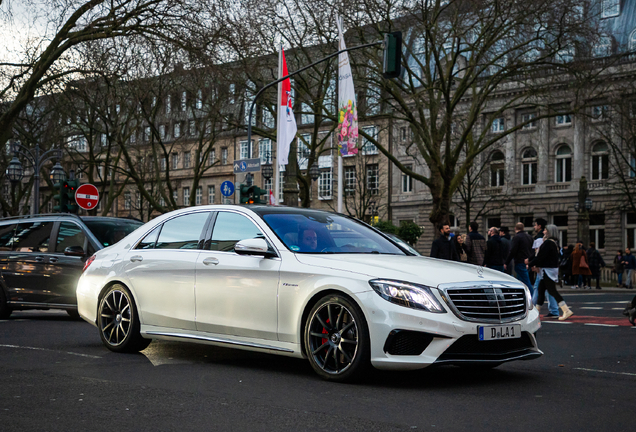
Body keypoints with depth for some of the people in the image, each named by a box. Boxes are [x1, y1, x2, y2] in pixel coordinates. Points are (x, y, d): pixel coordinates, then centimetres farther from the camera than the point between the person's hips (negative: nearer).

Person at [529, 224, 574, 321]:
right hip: (553, 268, 10)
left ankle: (567, 311, -11)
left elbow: (540, 257, -19)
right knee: (541, 290, 14)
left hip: (548, 270, -10)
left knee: (552, 291, -8)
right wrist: (536, 265, 16)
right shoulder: (555, 243, 12)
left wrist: (530, 264, -6)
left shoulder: (547, 243, -18)